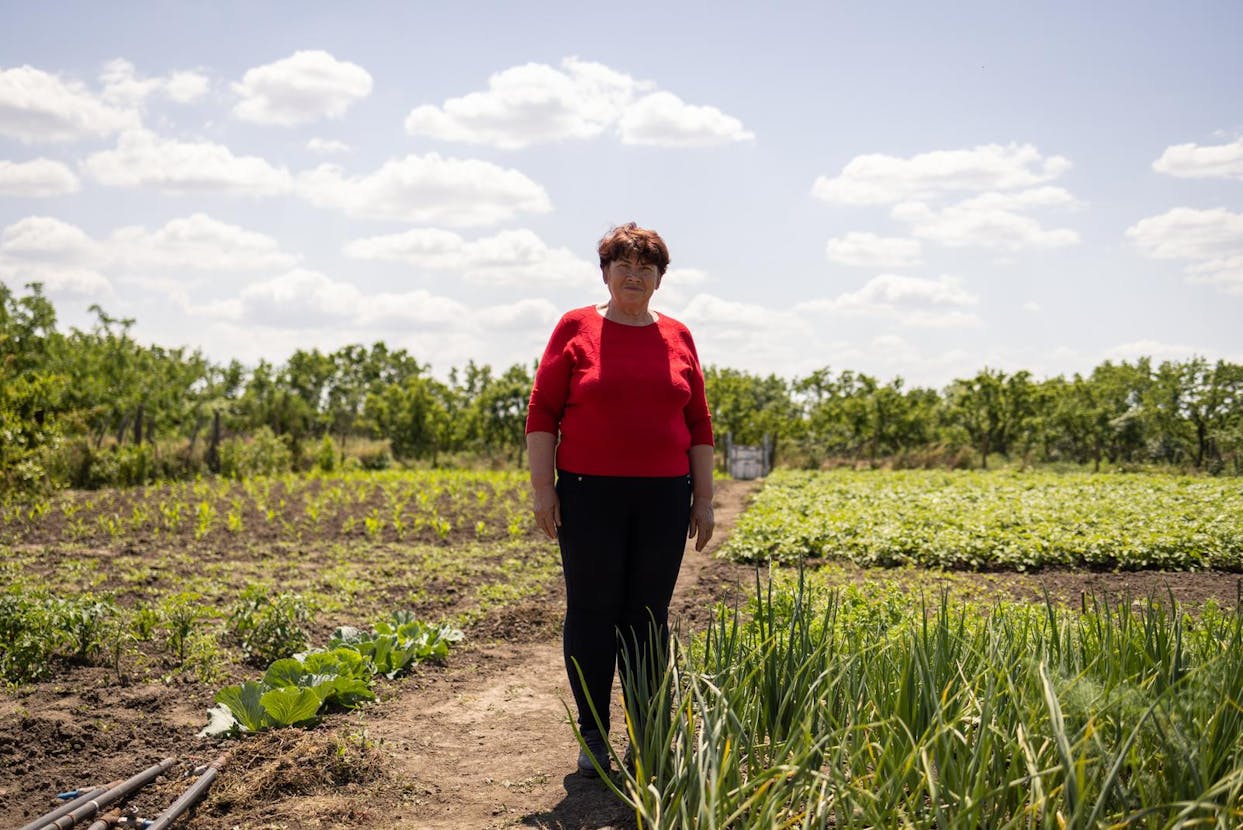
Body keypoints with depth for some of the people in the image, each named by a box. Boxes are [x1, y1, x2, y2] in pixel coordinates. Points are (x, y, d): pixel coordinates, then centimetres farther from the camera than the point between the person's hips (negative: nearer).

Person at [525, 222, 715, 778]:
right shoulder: (576, 328, 2)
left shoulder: (677, 338, 10)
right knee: (591, 612, 3)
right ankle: (592, 738, 15)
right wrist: (542, 489, -7)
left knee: (649, 616, 6)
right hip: (589, 493, -2)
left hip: (662, 496, 2)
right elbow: (543, 413, 0)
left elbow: (698, 425, 12)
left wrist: (704, 498, 7)